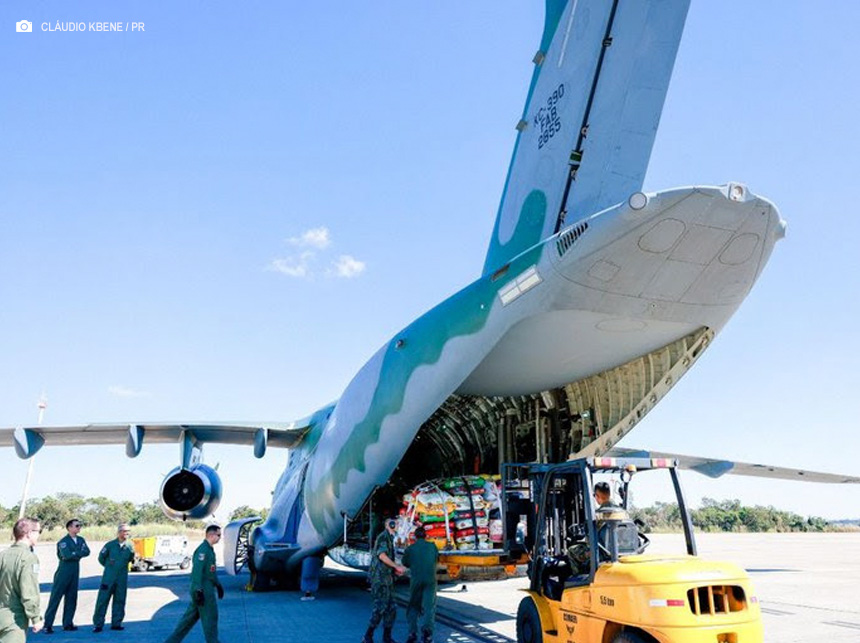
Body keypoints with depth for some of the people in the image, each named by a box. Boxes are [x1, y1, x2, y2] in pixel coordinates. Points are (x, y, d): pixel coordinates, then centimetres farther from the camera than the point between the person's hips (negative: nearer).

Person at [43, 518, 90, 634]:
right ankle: (48, 624, 2)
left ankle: (68, 624, 16)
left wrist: (74, 554, -14)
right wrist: (79, 553, -9)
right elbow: (67, 555, -23)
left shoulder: (80, 540, 9)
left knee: (71, 598, 9)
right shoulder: (63, 541, -10)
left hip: (75, 573, 6)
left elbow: (87, 552, -3)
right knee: (55, 598, -4)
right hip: (63, 573, -6)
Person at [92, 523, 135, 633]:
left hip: (122, 578, 2)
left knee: (119, 601, 7)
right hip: (108, 578, -2)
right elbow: (101, 558, 8)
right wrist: (109, 566, 13)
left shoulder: (129, 546, 2)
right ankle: (98, 624, 6)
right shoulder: (110, 545, -5)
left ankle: (116, 623, 17)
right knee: (102, 600, -2)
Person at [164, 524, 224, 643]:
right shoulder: (202, 550, -19)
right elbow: (197, 571, -24)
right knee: (210, 617, 2)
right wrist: (198, 591, -26)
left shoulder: (210, 550, 13)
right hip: (203, 591, -10)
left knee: (190, 617, 15)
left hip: (207, 589, 10)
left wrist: (218, 585, 25)